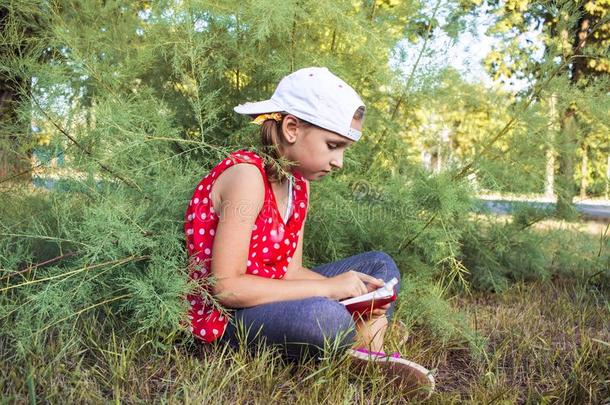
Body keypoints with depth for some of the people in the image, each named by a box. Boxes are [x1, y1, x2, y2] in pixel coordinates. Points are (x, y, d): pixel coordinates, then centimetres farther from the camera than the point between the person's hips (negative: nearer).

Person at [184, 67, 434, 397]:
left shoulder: (298, 184, 4)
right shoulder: (246, 174, -22)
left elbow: (290, 271, 4)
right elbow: (226, 287, -26)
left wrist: (357, 292, -12)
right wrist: (328, 287, -23)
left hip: (270, 302, 9)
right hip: (227, 316, -9)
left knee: (380, 265, 11)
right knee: (322, 315, -38)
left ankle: (370, 356, -13)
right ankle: (365, 344, -4)